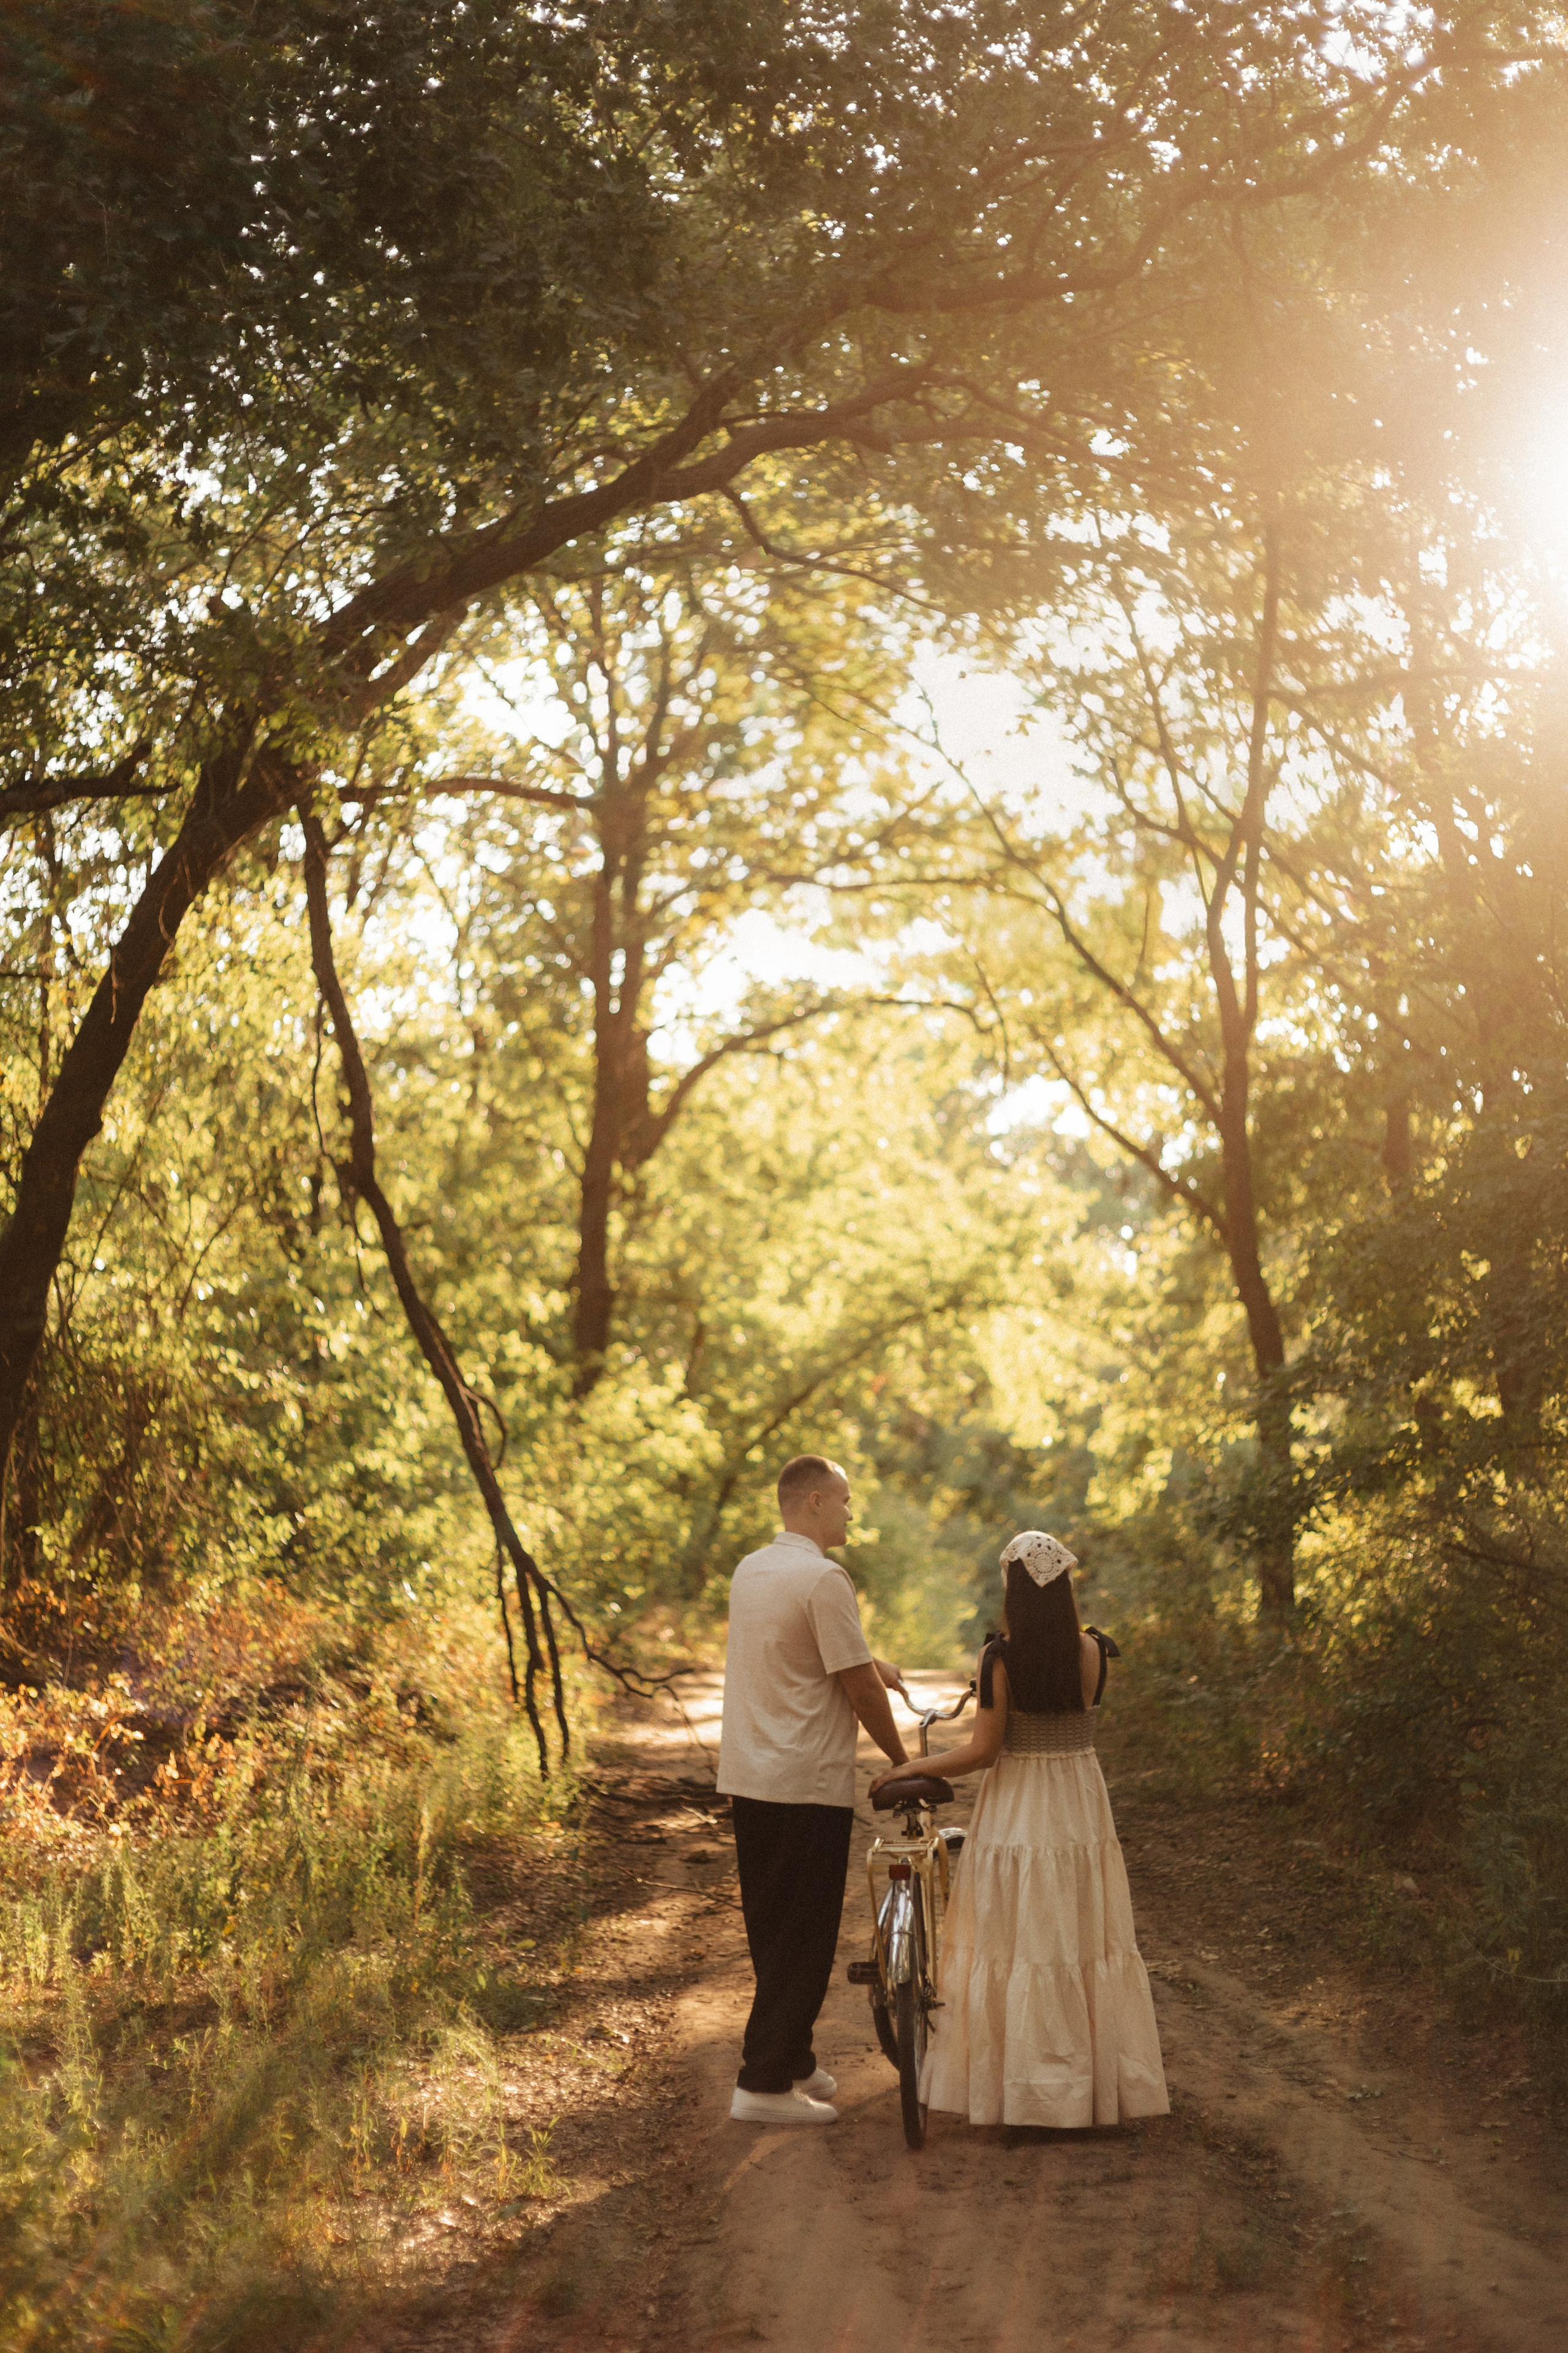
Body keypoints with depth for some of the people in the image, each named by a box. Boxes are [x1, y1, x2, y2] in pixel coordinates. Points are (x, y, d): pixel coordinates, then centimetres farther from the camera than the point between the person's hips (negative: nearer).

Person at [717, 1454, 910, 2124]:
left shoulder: (749, 1571, 11)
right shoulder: (823, 1578, -16)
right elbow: (860, 1689, -14)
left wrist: (867, 1661, 21)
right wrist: (903, 1761, -1)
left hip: (747, 1780, 9)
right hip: (808, 1783, -9)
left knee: (774, 1932, 16)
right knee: (804, 1937, -2)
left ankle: (792, 2062, 26)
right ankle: (765, 2083, -2)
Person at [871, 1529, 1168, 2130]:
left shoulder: (1000, 1657, -14)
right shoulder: (1093, 1652, -6)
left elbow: (983, 1752, -13)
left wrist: (909, 1768, 0)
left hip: (1016, 1809, -3)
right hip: (1080, 1809, 3)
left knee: (1010, 1940, 5)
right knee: (1085, 1938, 11)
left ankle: (1011, 2082, 10)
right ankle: (1099, 2079, 17)